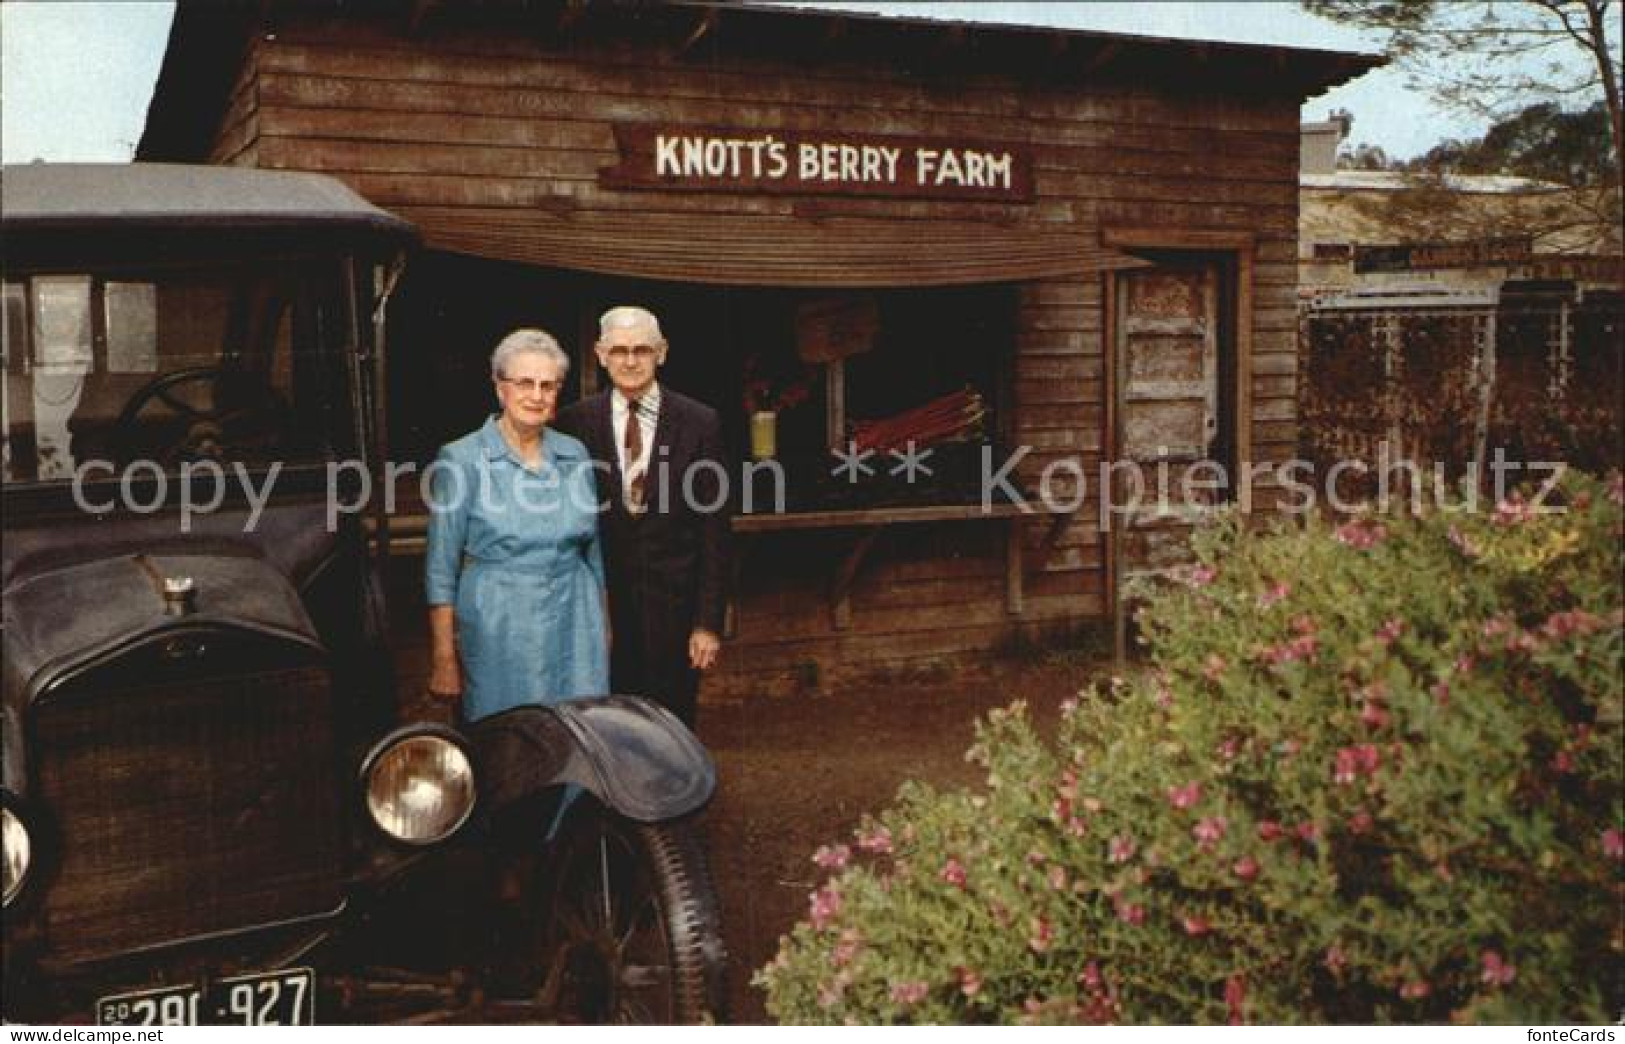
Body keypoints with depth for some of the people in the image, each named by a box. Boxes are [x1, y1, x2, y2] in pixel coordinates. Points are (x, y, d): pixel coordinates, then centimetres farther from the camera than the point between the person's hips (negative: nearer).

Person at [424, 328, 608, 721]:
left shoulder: (574, 454, 7)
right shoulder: (461, 459, -4)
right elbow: (441, 569, -3)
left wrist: (603, 627, 15)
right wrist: (444, 657, -5)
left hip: (574, 629, 3)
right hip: (498, 632, -3)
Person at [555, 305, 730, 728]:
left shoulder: (699, 423, -2)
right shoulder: (576, 422, 1)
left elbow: (714, 528, -2)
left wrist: (708, 622, -5)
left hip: (674, 606, 0)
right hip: (601, 603, 1)